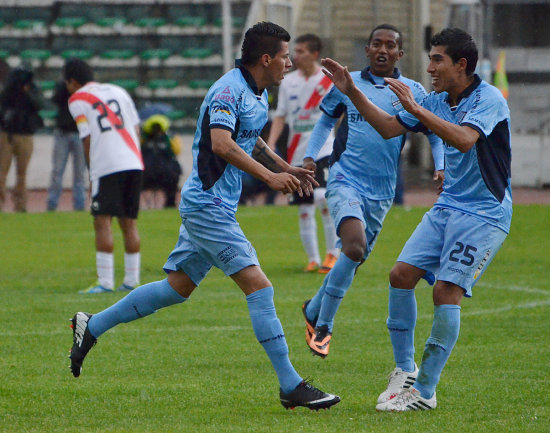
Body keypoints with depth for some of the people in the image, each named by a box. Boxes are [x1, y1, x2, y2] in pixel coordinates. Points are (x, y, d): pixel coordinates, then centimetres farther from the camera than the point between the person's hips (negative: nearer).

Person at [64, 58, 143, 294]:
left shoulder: (77, 100, 4)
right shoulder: (118, 91, 21)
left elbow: (87, 140, -1)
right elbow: (136, 130, 18)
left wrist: (92, 171, 8)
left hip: (107, 166, -6)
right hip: (134, 163, 6)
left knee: (102, 222, -6)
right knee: (129, 222, 10)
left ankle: (105, 281, -13)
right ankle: (131, 280, 10)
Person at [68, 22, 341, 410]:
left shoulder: (259, 94, 14)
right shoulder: (229, 91, -18)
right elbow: (222, 144, -30)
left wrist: (286, 168, 24)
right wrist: (269, 176, -31)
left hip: (213, 207, 11)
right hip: (208, 206, -11)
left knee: (178, 287, 16)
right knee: (258, 286, -14)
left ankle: (91, 327, 26)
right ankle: (291, 386, -14)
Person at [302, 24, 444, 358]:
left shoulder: (413, 92, 5)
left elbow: (436, 133, 12)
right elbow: (327, 120, 23)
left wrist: (441, 167, -5)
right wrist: (310, 157, 12)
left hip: (381, 192, 3)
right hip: (346, 180, -3)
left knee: (355, 258, 7)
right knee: (355, 247, -25)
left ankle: (315, 311, 33)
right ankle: (323, 323, -11)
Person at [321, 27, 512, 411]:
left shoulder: (488, 98, -16)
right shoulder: (438, 100, 8)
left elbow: (464, 139, -33)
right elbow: (389, 128, 17)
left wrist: (415, 108, -34)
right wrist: (352, 92, 8)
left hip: (484, 214, -8)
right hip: (447, 206, 8)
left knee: (446, 291, -16)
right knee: (402, 275, -3)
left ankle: (424, 392, -9)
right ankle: (404, 371, 9)